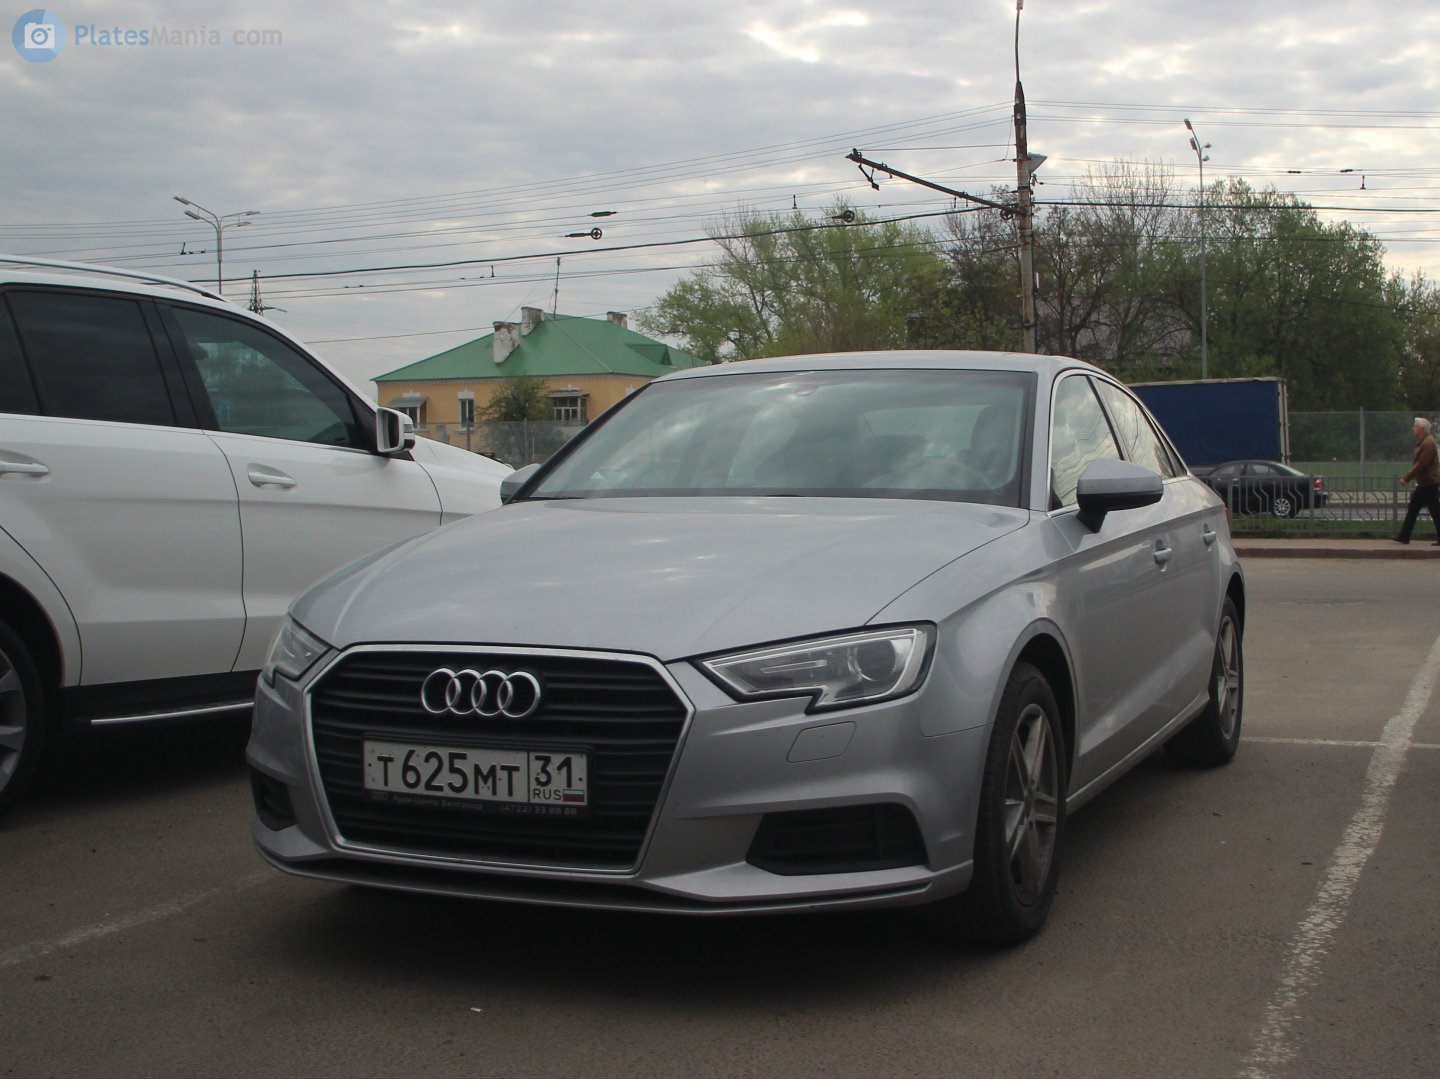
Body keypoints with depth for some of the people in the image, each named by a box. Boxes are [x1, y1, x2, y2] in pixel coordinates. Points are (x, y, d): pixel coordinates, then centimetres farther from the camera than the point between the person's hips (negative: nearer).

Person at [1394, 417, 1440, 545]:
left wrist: (1407, 478, -20)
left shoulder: (1428, 443, -18)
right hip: (1424, 482, 10)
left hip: (1429, 483, -10)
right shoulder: (1423, 442, 13)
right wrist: (1408, 477, 15)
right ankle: (1404, 537, 12)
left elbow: (1421, 464, -23)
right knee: (1412, 510, 10)